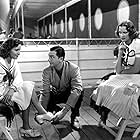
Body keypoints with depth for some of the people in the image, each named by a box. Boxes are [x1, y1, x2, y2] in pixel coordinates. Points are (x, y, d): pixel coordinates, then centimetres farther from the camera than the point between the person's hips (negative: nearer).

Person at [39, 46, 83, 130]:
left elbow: (76, 89, -39)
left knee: (80, 91, -35)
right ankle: (57, 111, 7)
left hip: (69, 94, -3)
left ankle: (75, 116, -10)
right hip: (55, 95, 3)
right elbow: (46, 92, -22)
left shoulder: (73, 68, -27)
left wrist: (64, 111, -47)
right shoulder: (47, 71, -20)